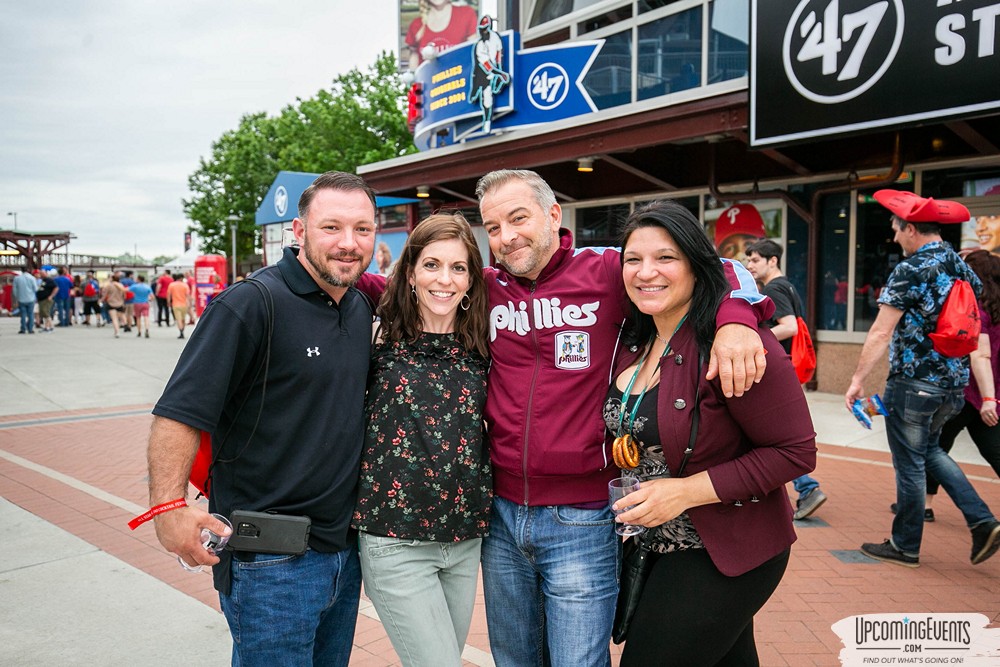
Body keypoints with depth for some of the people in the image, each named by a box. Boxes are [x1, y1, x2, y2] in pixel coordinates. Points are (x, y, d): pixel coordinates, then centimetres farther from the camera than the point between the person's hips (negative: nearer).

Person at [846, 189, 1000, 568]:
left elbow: (881, 332, -18)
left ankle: (905, 547, 16)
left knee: (909, 464, 4)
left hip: (913, 382, -8)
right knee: (929, 451, 24)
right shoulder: (961, 267, 9)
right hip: (953, 383, 8)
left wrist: (858, 379, -14)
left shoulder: (910, 270, -14)